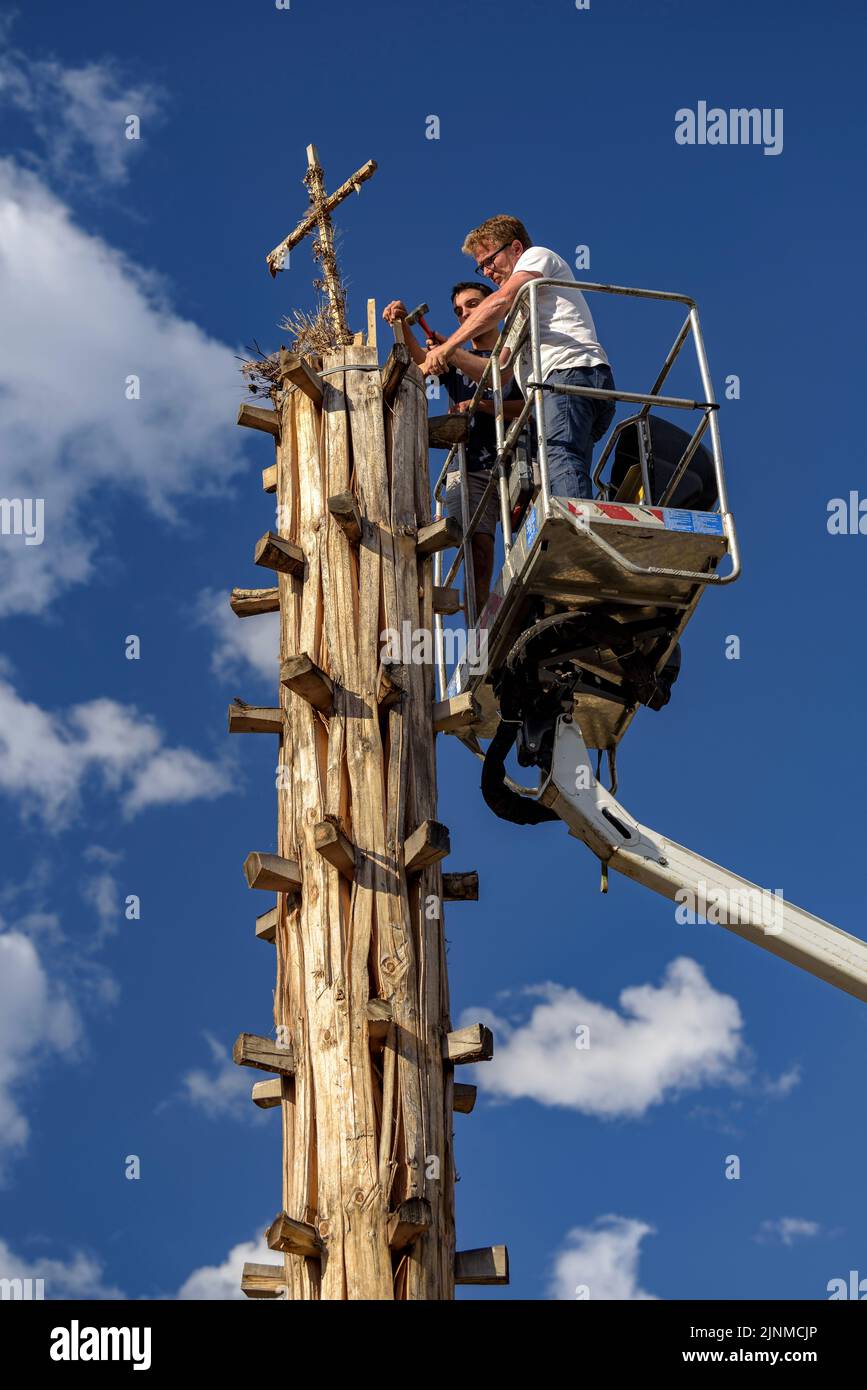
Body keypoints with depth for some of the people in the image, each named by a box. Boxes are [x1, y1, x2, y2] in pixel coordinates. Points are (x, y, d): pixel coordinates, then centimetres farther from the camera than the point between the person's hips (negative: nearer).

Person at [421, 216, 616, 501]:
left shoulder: (538, 255, 17)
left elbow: (501, 301, -2)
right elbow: (500, 373, 33)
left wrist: (450, 345, -3)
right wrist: (452, 356, 22)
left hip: (572, 368, -10)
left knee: (560, 458, -31)